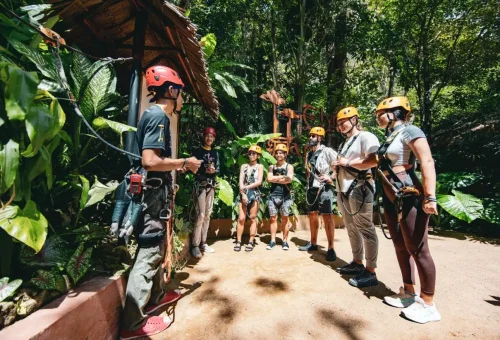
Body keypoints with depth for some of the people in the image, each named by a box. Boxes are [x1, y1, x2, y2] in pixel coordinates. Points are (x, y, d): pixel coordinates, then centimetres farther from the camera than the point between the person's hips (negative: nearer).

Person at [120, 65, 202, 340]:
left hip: (152, 191, 11)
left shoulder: (152, 114, 16)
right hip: (151, 192, -11)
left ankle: (155, 296, 39)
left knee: (156, 246, 20)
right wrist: (185, 163, -15)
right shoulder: (159, 115, -15)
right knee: (149, 251, -1)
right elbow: (150, 161, -26)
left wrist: (178, 165, 17)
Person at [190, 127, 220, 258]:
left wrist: (213, 170, -8)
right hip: (200, 185, -5)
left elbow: (218, 169, 14)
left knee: (208, 214, 7)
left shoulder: (215, 153, 16)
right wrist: (205, 170, -18)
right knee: (201, 214, -12)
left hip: (211, 185, 5)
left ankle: (203, 243, 17)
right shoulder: (197, 151, 3)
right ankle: (195, 245, -3)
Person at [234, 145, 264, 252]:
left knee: (253, 218, 3)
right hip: (243, 194, 2)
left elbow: (259, 182, -6)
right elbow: (241, 181, 2)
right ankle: (238, 241, 8)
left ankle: (251, 242, 11)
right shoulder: (244, 166, 12)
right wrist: (243, 194, -10)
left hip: (254, 194, -2)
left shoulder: (260, 166, 6)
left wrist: (246, 187, -10)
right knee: (241, 218, -1)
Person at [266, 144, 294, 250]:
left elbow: (289, 179, -14)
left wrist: (275, 179, -8)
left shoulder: (289, 166, 4)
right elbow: (269, 179, -5)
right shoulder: (272, 167, 12)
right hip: (273, 195, 2)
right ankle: (272, 241, 14)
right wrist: (282, 177, -8)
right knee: (273, 218, 5)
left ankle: (285, 241, 15)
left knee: (285, 219, 5)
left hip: (285, 196, -2)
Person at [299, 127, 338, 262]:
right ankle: (313, 243, 26)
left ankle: (331, 249, 0)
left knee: (327, 216, -8)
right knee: (312, 215, 12)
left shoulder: (327, 151, -6)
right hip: (311, 188, 8)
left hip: (324, 187, -7)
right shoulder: (309, 154, 15)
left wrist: (331, 177, -17)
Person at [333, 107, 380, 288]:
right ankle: (357, 263, 24)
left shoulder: (366, 137, -5)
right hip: (343, 191, 9)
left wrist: (348, 162, -12)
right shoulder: (344, 143, 23)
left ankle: (370, 272, 6)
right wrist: (337, 165, 6)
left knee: (366, 229, -3)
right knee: (351, 229, 13)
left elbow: (374, 162, -19)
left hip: (359, 190, -9)